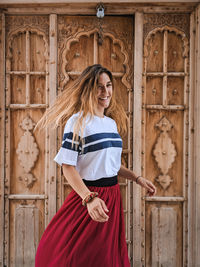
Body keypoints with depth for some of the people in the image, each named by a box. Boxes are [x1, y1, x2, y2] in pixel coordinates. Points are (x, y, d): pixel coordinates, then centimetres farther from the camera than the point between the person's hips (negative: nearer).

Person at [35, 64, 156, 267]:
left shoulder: (112, 122, 9)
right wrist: (89, 198, -28)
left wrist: (137, 179, 12)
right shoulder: (78, 121, -12)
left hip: (113, 197, 7)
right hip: (88, 196, -7)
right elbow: (67, 166, -17)